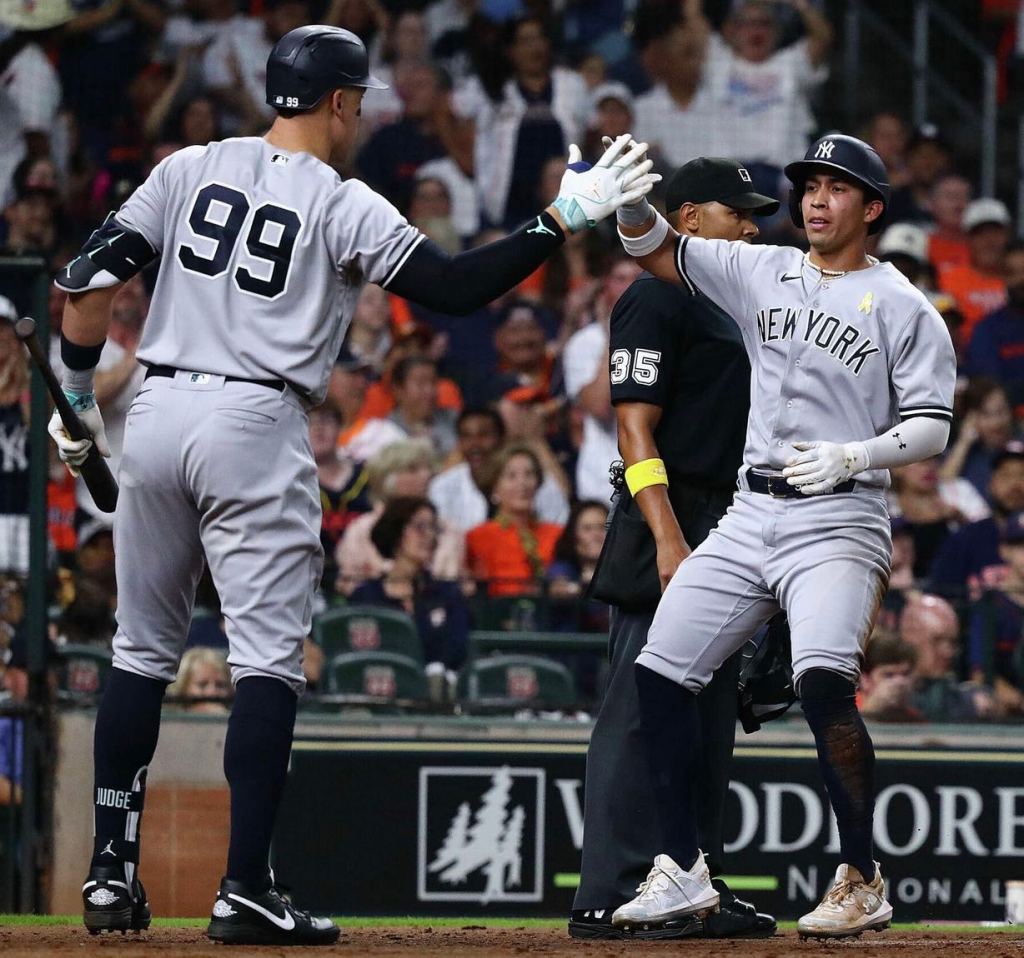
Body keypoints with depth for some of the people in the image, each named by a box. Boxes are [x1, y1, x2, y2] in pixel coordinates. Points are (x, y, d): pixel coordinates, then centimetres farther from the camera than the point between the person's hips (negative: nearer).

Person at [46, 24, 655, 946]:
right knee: (269, 660, -2)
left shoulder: (191, 169, 8)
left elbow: (89, 280, 4)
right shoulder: (344, 206, -4)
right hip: (256, 424, -5)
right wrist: (565, 219, -2)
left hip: (157, 415, 5)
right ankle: (246, 890, -10)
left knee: (142, 650, 15)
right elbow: (457, 287, -7)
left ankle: (111, 871, 13)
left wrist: (80, 396, 13)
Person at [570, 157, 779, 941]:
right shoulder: (656, 300, -8)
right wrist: (669, 541, -25)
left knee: (710, 721, 11)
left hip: (724, 533, 10)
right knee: (644, 713, -11)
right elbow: (636, 428, -16)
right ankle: (611, 897, -12)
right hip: (669, 526, -10)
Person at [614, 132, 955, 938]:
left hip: (839, 519, -6)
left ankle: (863, 884, -18)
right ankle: (683, 872, 11)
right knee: (661, 673, 2)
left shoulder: (903, 307, -1)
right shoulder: (765, 274, 13)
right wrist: (632, 198, -9)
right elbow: (657, 250, 13)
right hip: (749, 517, 6)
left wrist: (854, 456, -22)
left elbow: (932, 427, -5)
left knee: (824, 681, -26)